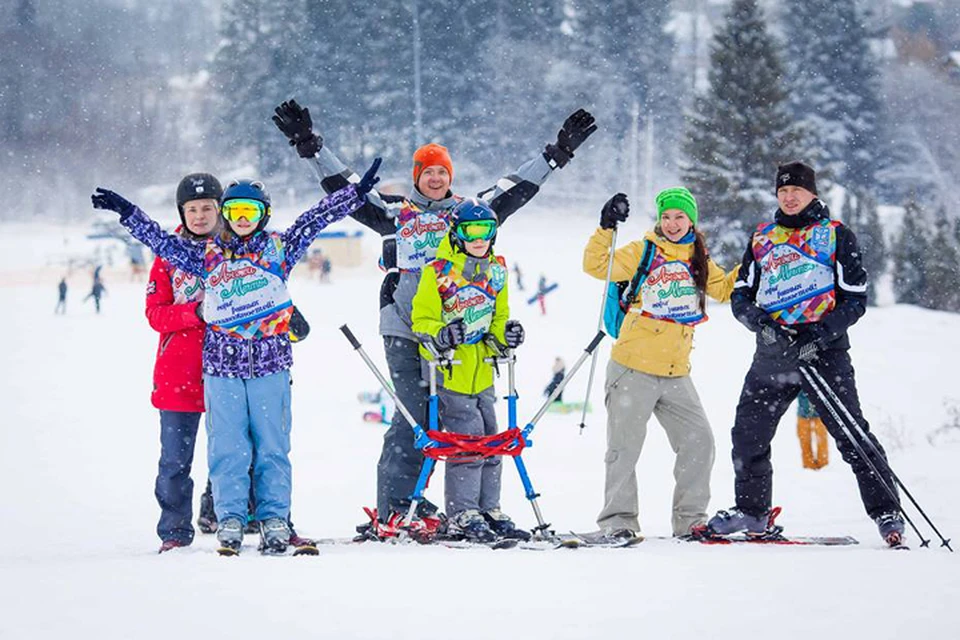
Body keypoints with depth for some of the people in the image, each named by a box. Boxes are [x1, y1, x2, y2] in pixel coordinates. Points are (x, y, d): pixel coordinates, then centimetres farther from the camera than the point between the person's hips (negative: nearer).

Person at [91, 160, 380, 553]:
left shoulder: (278, 249, 9)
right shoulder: (208, 255, 11)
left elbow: (313, 221, 6)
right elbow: (162, 242, 15)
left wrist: (357, 193, 2)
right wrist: (128, 214, 14)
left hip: (270, 363, -1)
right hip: (222, 363, 1)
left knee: (272, 444, 1)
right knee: (227, 446, 0)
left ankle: (274, 519, 6)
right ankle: (230, 519, 4)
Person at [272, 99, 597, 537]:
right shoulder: (395, 214, 10)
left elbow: (519, 187, 18)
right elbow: (344, 186, 10)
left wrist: (560, 152, 17)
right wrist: (309, 145, 5)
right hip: (404, 331, -3)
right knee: (414, 417, -11)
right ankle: (390, 510, -9)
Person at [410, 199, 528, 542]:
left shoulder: (496, 271, 9)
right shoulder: (438, 272, -10)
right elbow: (422, 322, -9)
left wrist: (505, 334, -2)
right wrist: (440, 337, -28)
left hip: (482, 371, 7)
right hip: (450, 372, -7)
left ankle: (489, 511, 18)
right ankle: (461, 515, -5)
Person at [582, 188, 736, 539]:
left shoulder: (698, 261, 13)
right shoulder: (643, 251, -1)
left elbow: (725, 289, 25)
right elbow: (597, 265, -10)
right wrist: (606, 228, -22)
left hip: (676, 374, 5)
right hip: (633, 369, -5)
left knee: (698, 441, 3)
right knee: (625, 446, -1)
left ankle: (690, 520, 13)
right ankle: (618, 520, 7)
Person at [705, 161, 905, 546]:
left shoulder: (836, 236, 3)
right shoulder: (762, 239, 15)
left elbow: (855, 300, -1)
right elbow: (741, 297, 14)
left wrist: (820, 336, -15)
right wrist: (763, 324, -8)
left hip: (824, 349, -5)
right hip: (773, 352, 5)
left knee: (850, 434, -11)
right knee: (748, 433, 6)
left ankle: (887, 514, -9)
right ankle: (752, 511, 23)